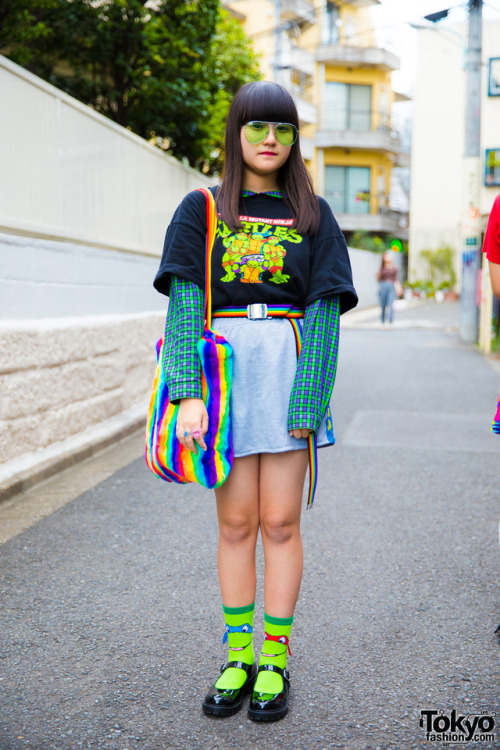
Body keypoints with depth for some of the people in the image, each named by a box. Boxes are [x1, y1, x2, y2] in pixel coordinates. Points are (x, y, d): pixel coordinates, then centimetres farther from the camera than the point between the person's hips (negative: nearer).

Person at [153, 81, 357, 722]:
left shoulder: (312, 214, 8)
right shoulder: (201, 210, 8)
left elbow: (324, 309, 0)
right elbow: (184, 305, -3)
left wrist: (307, 401, -11)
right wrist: (187, 393, -15)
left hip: (290, 367, 0)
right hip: (223, 365, 1)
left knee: (280, 522, 2)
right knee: (236, 521, 5)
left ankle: (275, 660, 15)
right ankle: (238, 657, 19)